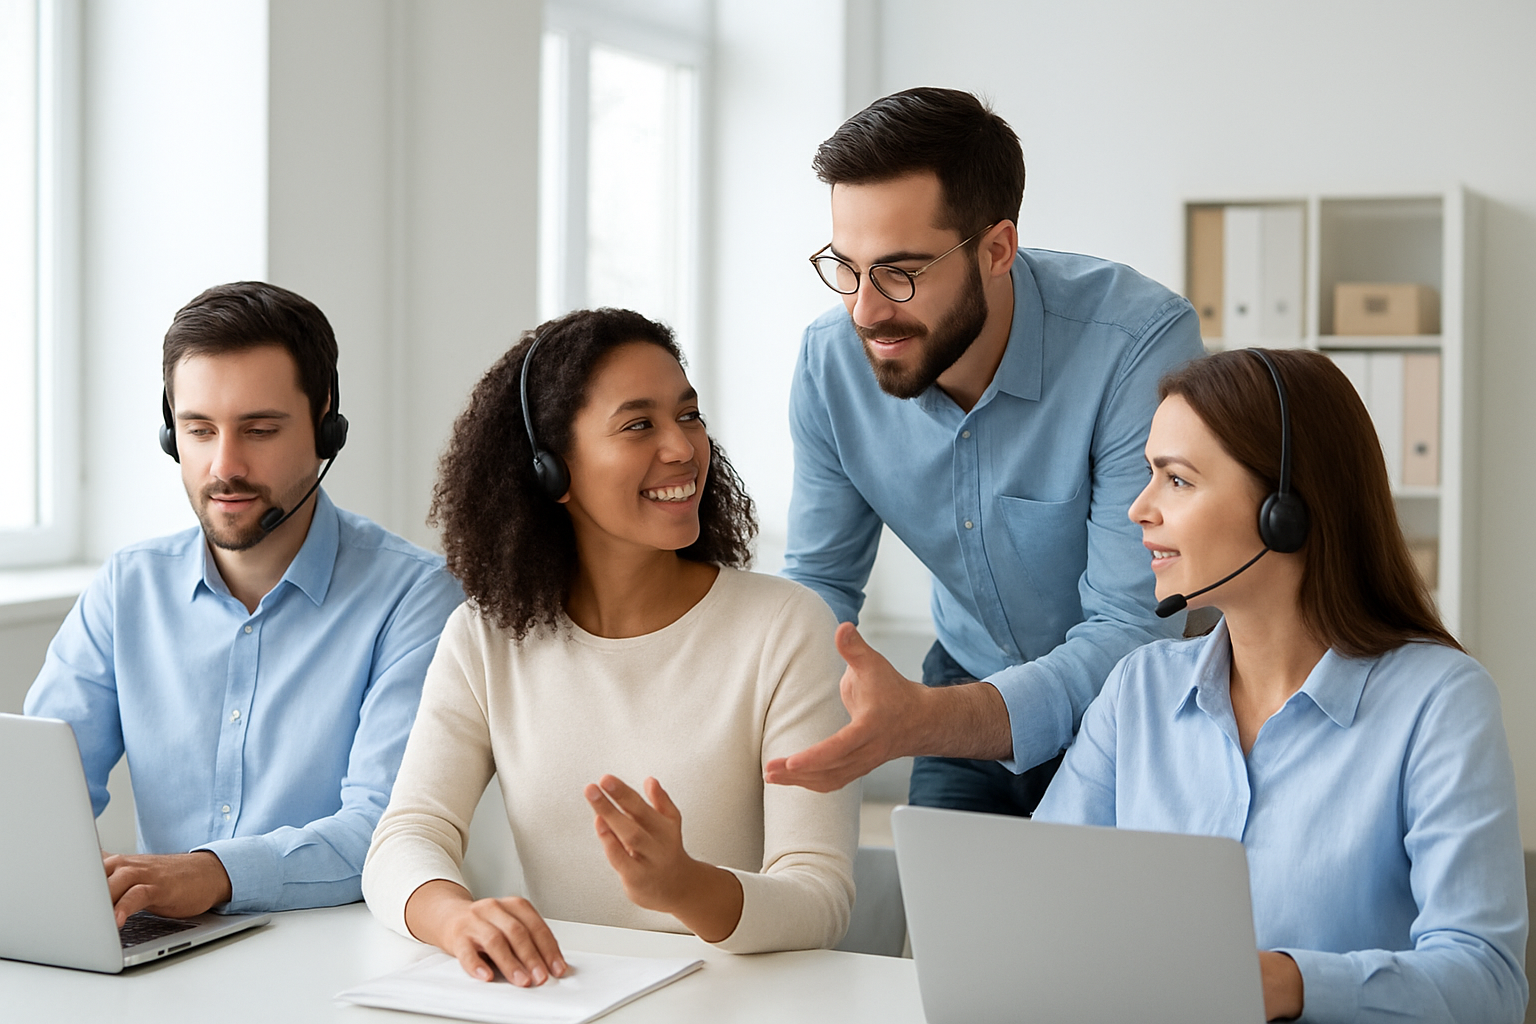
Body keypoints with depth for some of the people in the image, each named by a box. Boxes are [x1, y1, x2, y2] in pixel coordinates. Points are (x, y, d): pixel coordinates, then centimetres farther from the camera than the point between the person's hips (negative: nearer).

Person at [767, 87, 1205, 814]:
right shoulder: (831, 361, -13)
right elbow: (820, 582, -1)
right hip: (975, 692, 4)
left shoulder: (1142, 345, -29)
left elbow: (1135, 632, -31)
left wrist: (921, 722, -47)